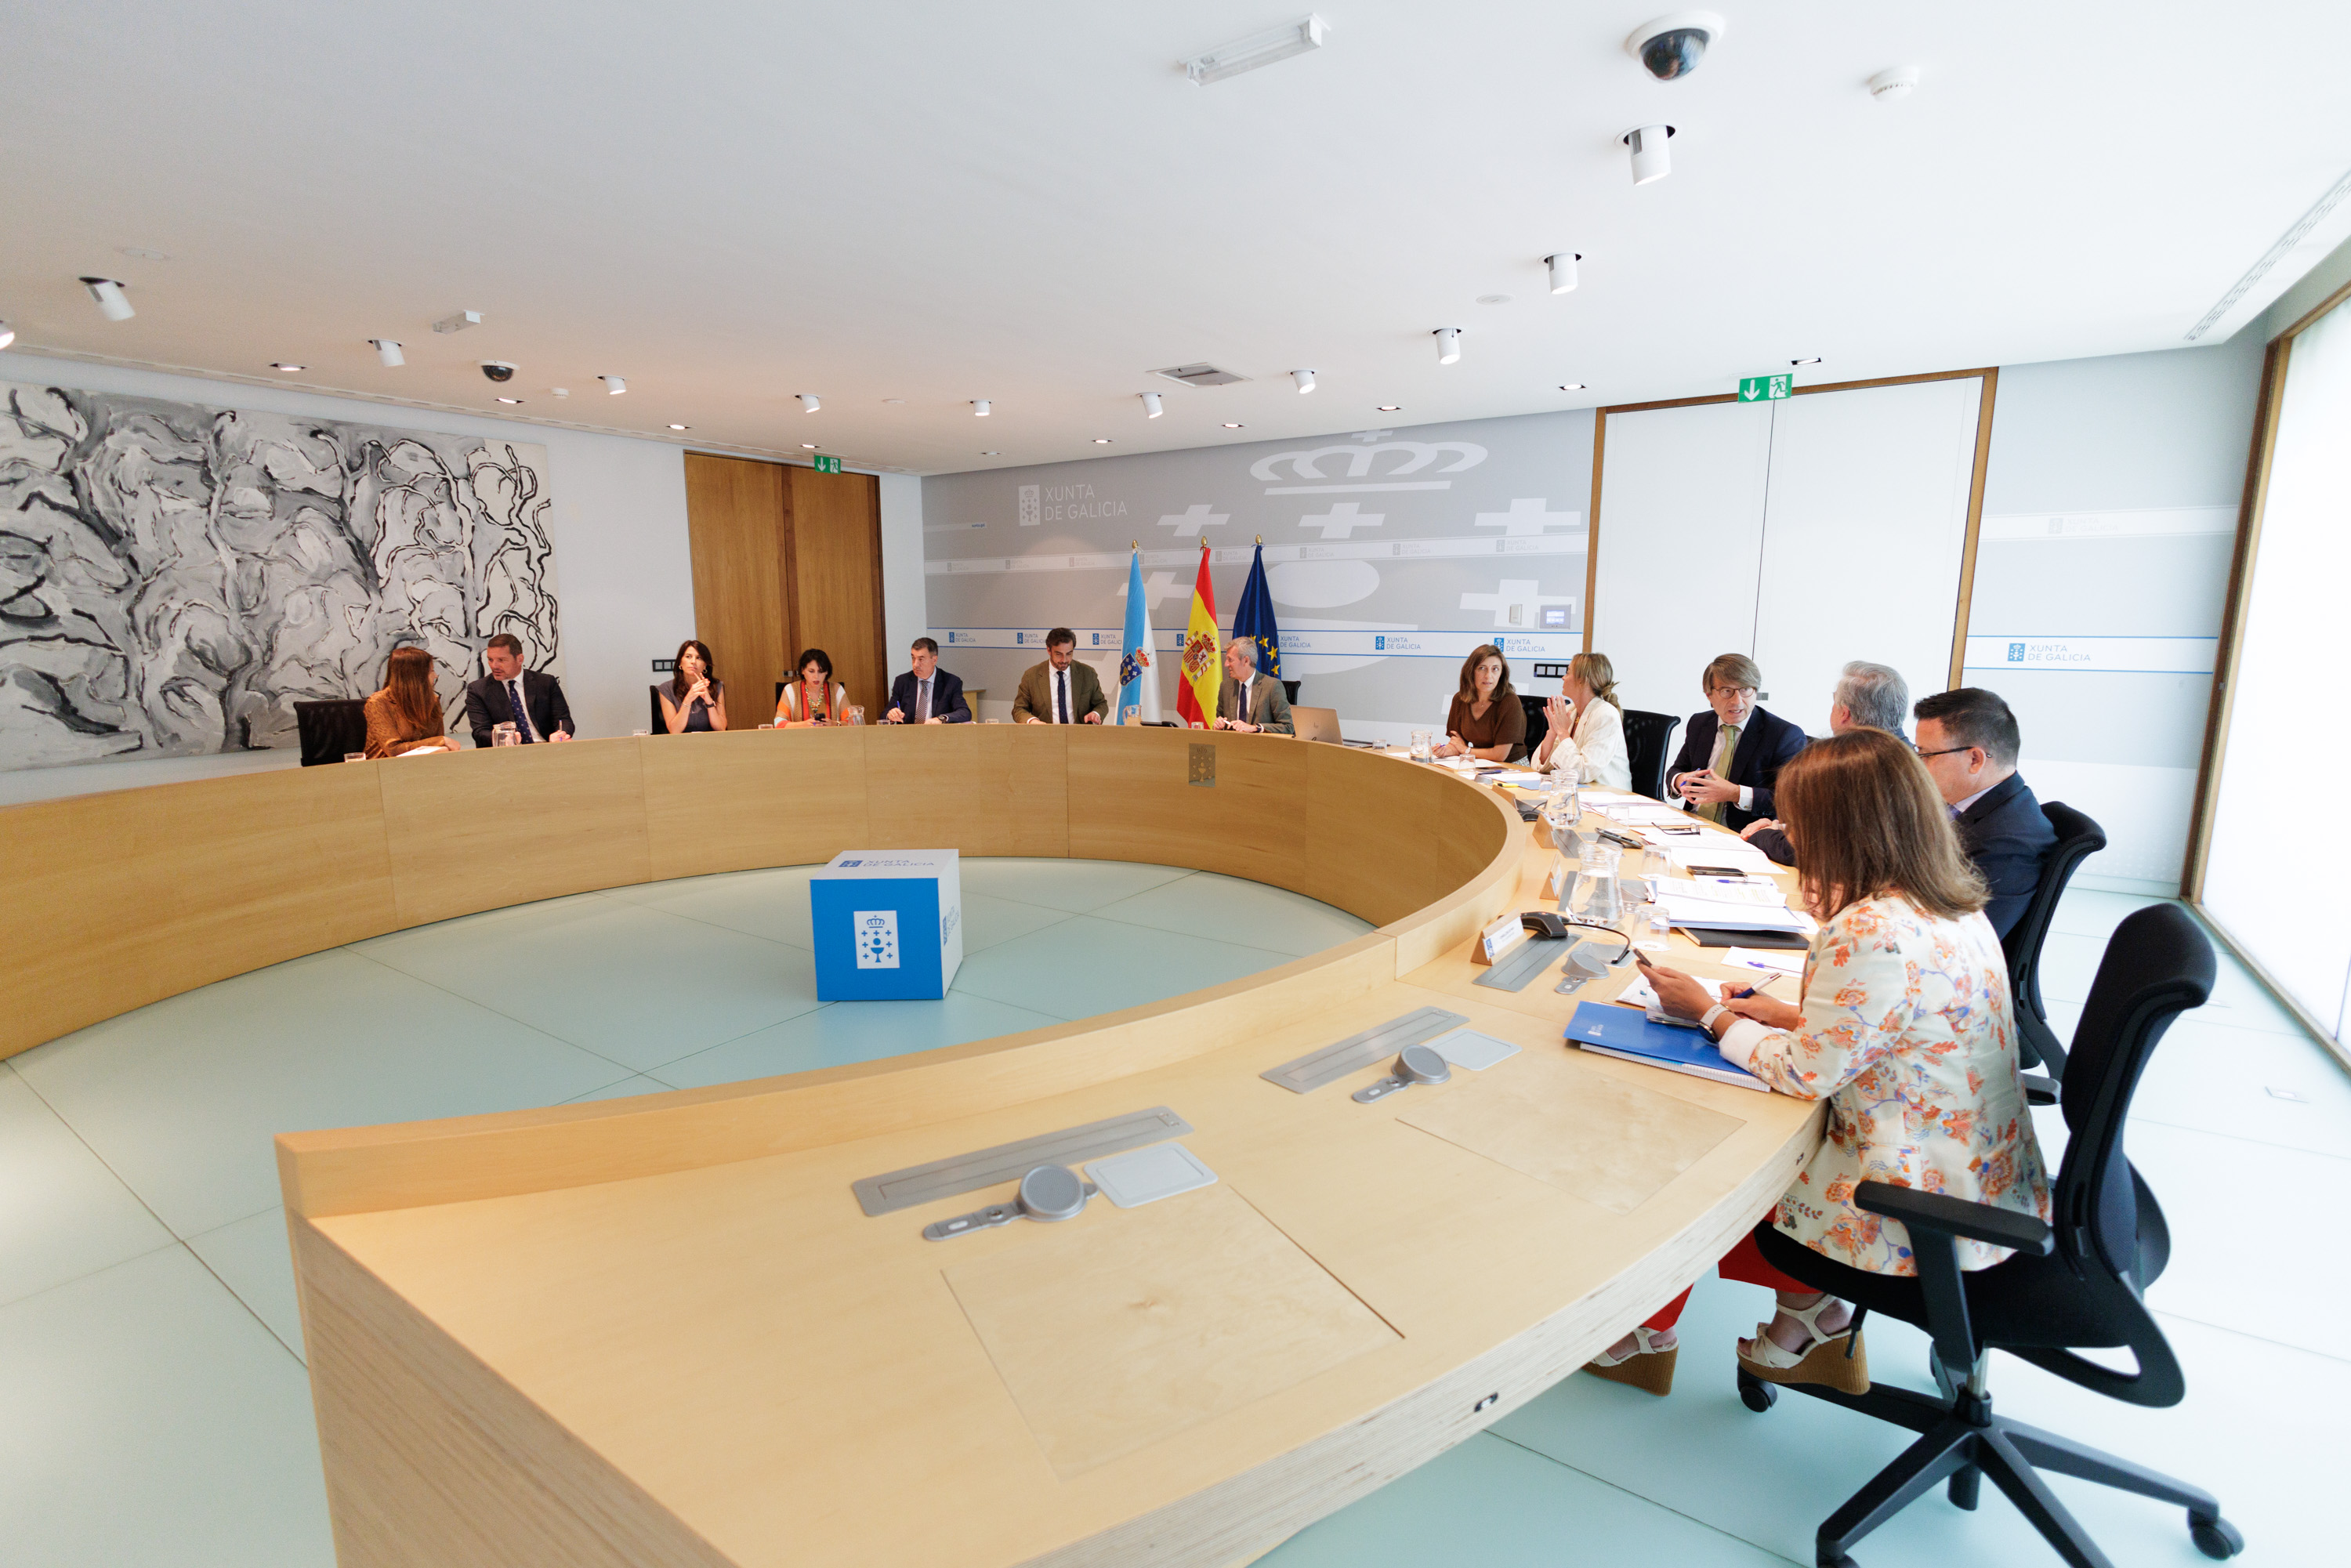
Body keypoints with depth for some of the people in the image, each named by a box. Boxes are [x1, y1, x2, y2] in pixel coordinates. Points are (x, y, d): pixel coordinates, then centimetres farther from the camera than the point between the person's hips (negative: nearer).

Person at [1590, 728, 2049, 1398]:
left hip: (1924, 1217, -8)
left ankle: (1651, 1331, 29)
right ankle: (1814, 1314, 23)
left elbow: (1806, 1074, -19)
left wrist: (1710, 1014, -6)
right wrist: (1787, 1013, 7)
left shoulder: (1868, 934, -29)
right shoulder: (1956, 907, 0)